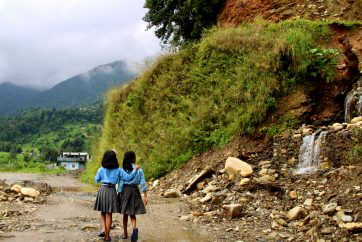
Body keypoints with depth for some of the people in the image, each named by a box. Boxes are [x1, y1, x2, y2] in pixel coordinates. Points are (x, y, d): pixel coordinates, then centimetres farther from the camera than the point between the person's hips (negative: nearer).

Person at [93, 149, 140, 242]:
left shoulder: (101, 170, 1)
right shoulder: (118, 170, -2)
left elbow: (97, 180, 12)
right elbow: (128, 177, -2)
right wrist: (135, 169, 8)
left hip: (103, 190, 0)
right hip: (112, 191, 0)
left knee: (102, 212, 18)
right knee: (109, 214, 5)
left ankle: (103, 229, -2)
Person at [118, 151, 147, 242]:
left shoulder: (124, 170, -3)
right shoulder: (139, 170, -1)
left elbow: (121, 184, -4)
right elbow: (143, 183, -2)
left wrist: (119, 195, 2)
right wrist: (145, 196, 1)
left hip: (125, 191, 0)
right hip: (135, 190, 0)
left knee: (125, 214, 12)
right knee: (133, 214, 7)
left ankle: (125, 234, 21)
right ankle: (134, 228, -23)